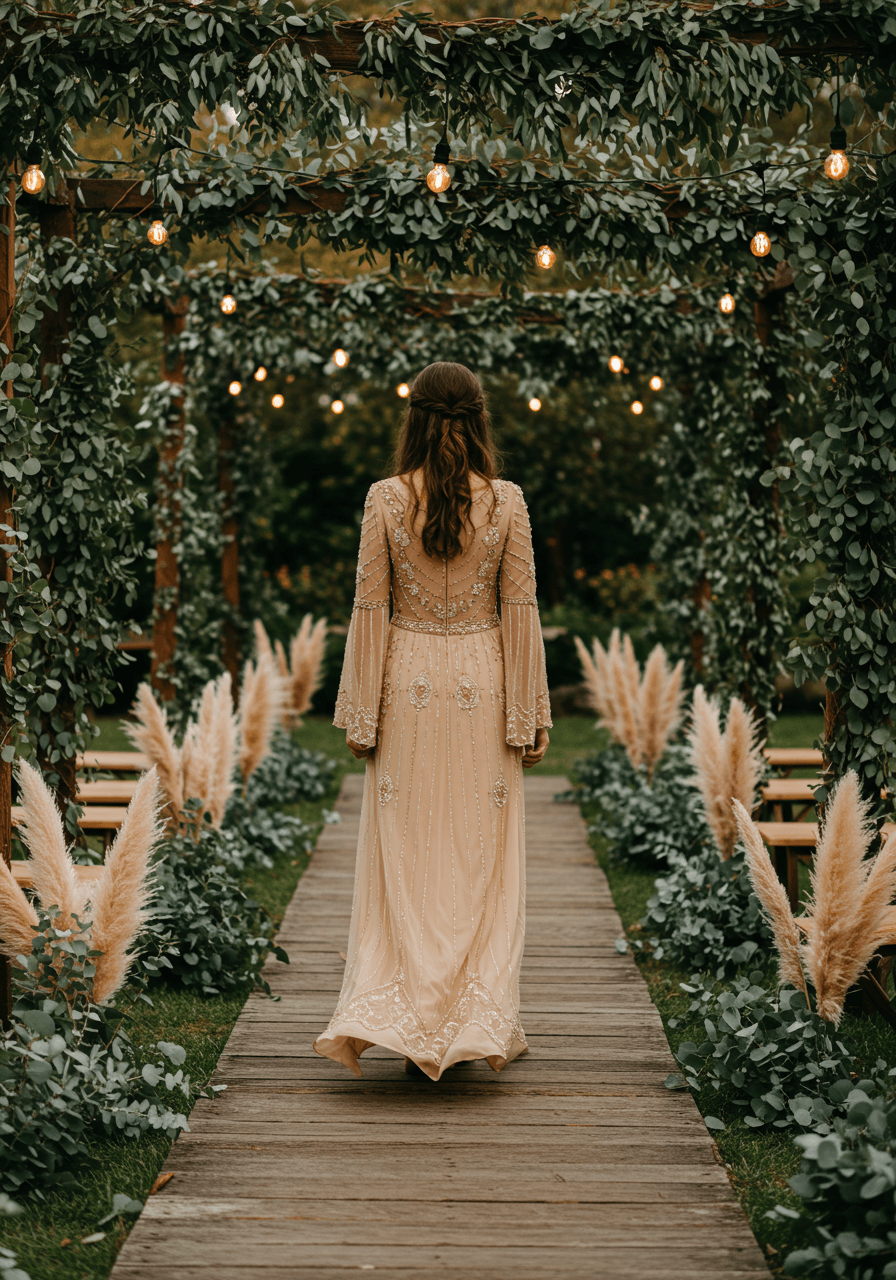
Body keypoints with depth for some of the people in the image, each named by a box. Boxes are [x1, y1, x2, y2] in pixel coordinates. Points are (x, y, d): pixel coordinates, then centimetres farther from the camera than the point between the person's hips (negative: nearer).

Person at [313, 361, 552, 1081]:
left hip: (408, 683, 0)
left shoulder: (386, 500, -4)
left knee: (404, 857, 8)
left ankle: (371, 1020, 3)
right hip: (482, 685, 0)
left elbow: (369, 609, -3)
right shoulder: (506, 502, -4)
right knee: (484, 859, 8)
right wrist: (529, 716, 3)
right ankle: (486, 1028, 13)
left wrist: (360, 715, 3)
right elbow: (521, 611, -3)